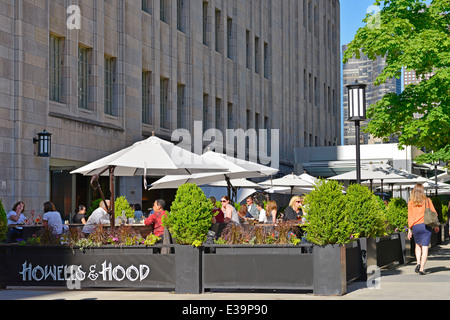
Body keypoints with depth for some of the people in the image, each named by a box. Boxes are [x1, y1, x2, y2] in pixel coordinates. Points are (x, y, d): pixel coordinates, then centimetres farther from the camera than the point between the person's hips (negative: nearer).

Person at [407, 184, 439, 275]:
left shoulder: (411, 203, 3)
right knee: (425, 248, -1)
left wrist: (410, 230, 5)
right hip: (426, 226, -1)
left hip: (415, 226, 1)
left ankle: (418, 263, 4)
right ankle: (421, 269, -8)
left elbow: (410, 216, 1)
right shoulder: (427, 201, 2)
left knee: (418, 245, 22)